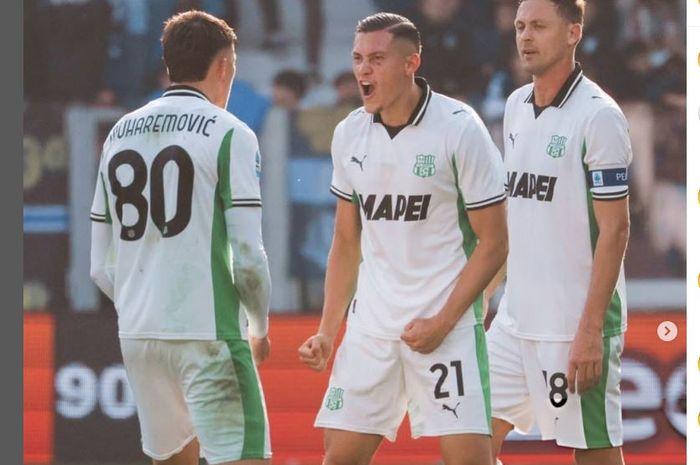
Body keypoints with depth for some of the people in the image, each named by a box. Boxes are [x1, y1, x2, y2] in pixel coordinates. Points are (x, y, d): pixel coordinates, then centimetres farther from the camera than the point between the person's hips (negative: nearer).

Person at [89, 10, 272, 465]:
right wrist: (260, 327, 5)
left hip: (136, 336, 7)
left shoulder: (120, 134, 13)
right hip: (207, 335, -6)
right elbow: (248, 257, -10)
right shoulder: (229, 134, -4)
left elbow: (102, 267, 13)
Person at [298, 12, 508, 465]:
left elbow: (493, 243, -7)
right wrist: (328, 332, 8)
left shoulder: (460, 128, -10)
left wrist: (442, 322, -13)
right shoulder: (350, 134, 6)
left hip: (447, 320, -5)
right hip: (371, 322, 5)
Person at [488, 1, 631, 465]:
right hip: (516, 317, 8)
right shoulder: (517, 106, 11)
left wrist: (590, 331, -19)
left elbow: (615, 229, -15)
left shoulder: (599, 116, -13)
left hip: (575, 323, -8)